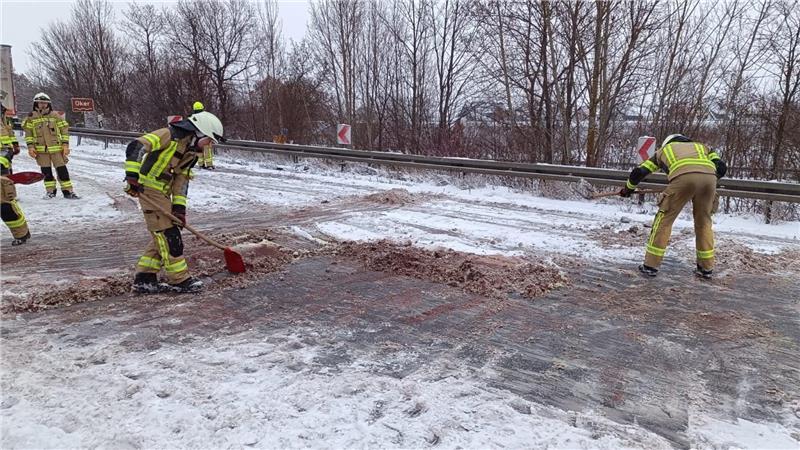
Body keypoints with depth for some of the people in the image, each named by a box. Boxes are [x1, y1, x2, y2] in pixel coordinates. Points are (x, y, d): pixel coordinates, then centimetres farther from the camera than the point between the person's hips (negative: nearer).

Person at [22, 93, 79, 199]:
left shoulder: (55, 115, 3)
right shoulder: (31, 117, 6)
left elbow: (64, 129, 4)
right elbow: (28, 133, 8)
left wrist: (65, 145, -3)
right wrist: (30, 147, 0)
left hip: (56, 148, -1)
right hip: (41, 149, 1)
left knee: (62, 169, -3)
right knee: (46, 171, 6)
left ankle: (68, 191, 1)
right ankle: (50, 191, 15)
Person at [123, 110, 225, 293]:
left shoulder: (191, 152, 11)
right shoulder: (171, 135, -15)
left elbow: (182, 179, 9)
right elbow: (136, 147, -23)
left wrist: (179, 207, 0)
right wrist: (132, 175, -31)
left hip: (162, 193, 9)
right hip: (149, 189, -9)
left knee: (163, 236, 12)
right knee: (168, 235, -6)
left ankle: (144, 279, 20)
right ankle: (180, 280, 3)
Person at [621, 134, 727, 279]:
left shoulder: (664, 149, 37)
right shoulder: (701, 146, 41)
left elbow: (640, 171, 34)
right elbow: (721, 167, 27)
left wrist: (628, 188, 50)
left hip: (683, 176, -3)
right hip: (709, 177, 3)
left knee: (664, 219, 9)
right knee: (704, 222, 20)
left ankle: (650, 266, 10)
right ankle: (706, 268, 25)